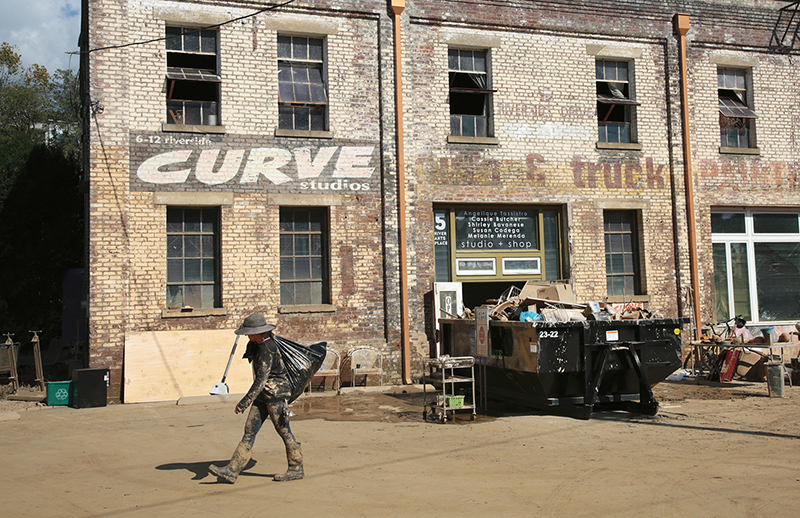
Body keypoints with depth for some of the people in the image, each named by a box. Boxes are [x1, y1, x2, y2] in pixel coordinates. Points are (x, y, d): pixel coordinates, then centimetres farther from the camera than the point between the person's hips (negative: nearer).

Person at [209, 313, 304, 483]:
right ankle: (232, 470, 1)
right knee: (249, 431, 4)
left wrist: (244, 402, -25)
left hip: (275, 393, -10)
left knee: (283, 431, 1)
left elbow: (261, 380, -25)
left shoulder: (267, 349, -21)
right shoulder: (257, 345, 8)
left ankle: (296, 469, 14)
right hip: (263, 396, 10)